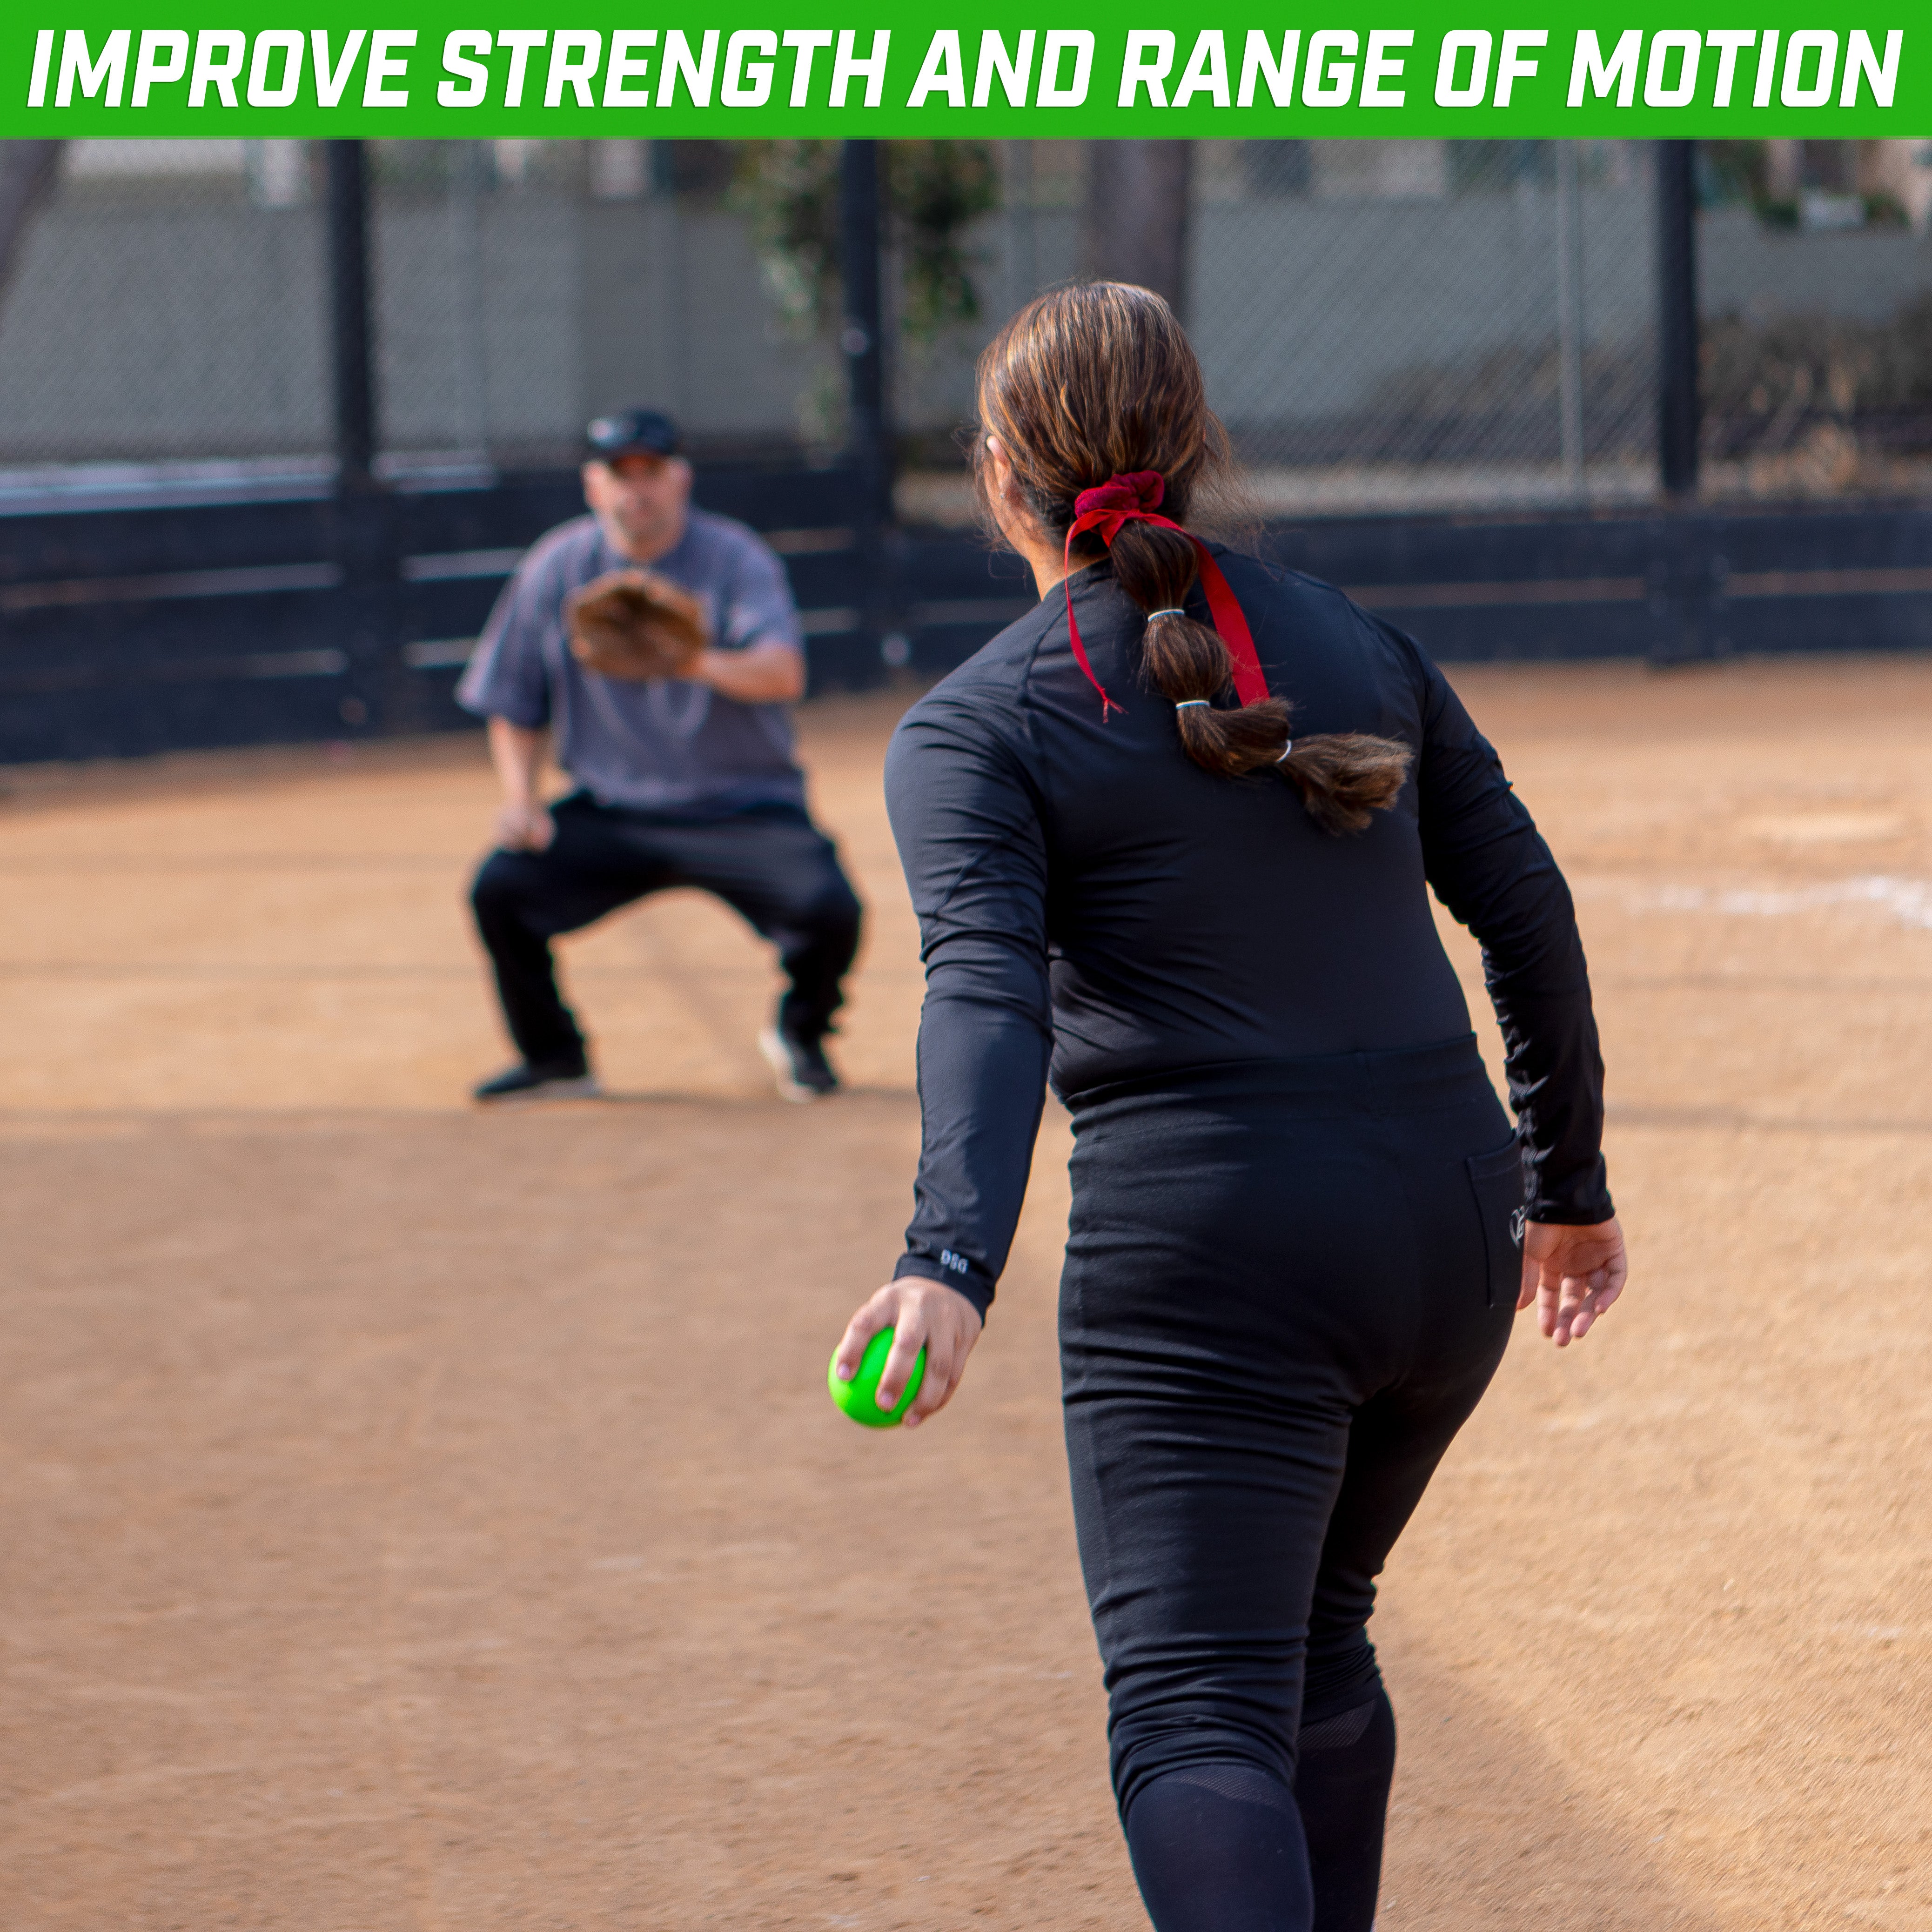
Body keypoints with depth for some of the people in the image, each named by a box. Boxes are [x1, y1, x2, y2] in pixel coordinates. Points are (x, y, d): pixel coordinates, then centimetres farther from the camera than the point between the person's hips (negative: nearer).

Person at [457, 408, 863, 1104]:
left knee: (828, 908, -26)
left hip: (742, 807, -3)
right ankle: (554, 1058, 7)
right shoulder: (554, 570, 0)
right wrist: (521, 798, -8)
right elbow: (513, 707, 9)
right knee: (500, 887, -18)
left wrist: (706, 664, -47)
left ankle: (800, 1033, 9)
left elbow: (786, 674, -27)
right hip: (610, 812, 3)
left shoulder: (734, 559, -9)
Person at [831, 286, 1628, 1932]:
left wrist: (951, 1266, -31)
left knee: (1200, 1719, -10)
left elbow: (988, 994, -19)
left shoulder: (974, 728, -3)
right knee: (1315, 1634, 26)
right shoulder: (1358, 641, 12)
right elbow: (1526, 906, 13)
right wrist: (1571, 1183, 22)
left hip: (1210, 1250, -6)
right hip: (1449, 1229, 6)